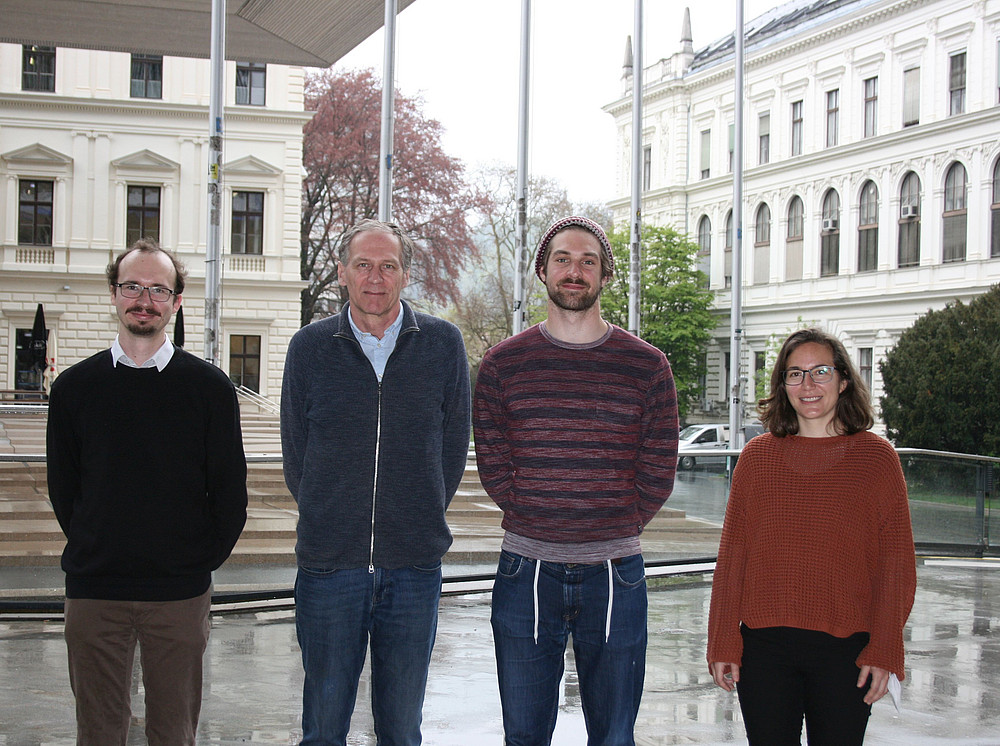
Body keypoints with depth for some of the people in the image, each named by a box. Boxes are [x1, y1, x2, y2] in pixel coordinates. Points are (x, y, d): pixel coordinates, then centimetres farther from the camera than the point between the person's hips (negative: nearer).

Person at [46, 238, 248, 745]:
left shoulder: (210, 388, 0)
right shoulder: (74, 387, 4)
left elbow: (230, 491, 4)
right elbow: (63, 488, 9)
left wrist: (201, 560, 1)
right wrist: (93, 553, 5)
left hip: (180, 593, -1)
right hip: (93, 591, 1)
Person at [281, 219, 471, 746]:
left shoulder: (442, 344, 3)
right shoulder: (310, 347, 4)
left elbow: (454, 448, 7)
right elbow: (295, 453, 9)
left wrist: (420, 522, 4)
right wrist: (329, 523, 4)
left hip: (414, 567, 0)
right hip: (327, 564, 0)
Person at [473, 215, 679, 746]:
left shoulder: (646, 366, 2)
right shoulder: (502, 364, 3)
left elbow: (657, 474, 4)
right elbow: (493, 468, 4)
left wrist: (612, 533, 2)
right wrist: (537, 528, 1)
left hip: (614, 576, 0)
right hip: (526, 576, 1)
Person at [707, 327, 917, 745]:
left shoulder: (876, 457, 2)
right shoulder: (757, 456, 6)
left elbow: (897, 565, 1)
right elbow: (731, 557, 7)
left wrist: (884, 651, -5)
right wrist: (723, 644, 3)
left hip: (845, 649, -1)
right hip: (764, 646, 1)